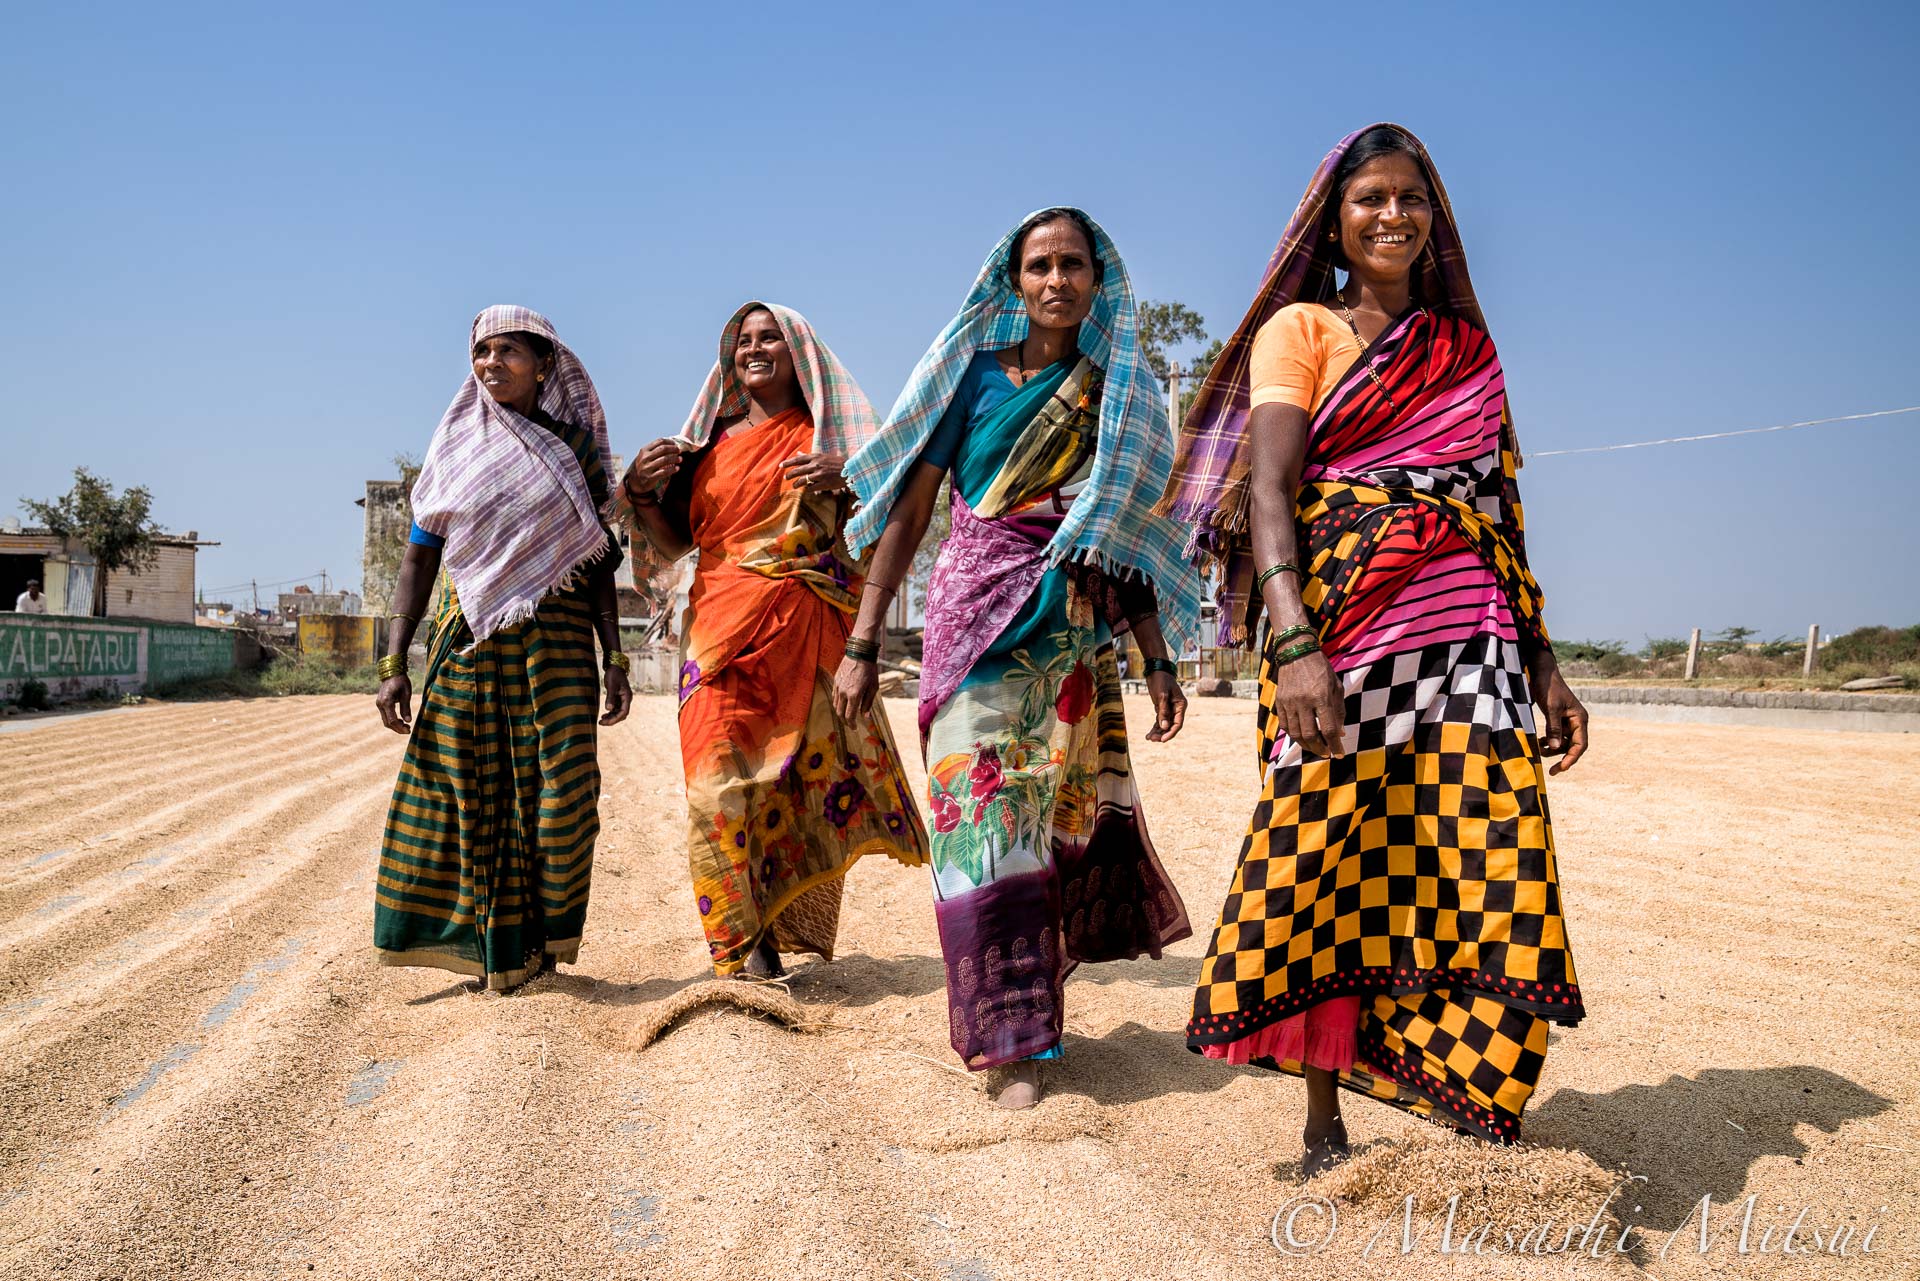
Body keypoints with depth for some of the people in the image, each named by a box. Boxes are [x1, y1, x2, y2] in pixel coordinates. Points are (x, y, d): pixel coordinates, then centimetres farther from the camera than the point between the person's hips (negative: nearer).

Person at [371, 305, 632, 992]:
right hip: (470, 638, 1)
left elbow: (598, 567, 7)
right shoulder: (455, 449, 9)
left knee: (561, 788, -6)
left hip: (557, 638, -1)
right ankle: (477, 939, 14)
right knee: (464, 793, 0)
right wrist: (393, 663, -1)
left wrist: (615, 660, -2)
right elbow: (419, 559, 7)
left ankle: (534, 941, 11)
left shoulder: (576, 453, 7)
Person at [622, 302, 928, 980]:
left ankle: (785, 923, 11)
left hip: (806, 630, -2)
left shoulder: (827, 438, 10)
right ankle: (749, 937, -4)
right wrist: (641, 492, 0)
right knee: (720, 778, -11)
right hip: (723, 626, 2)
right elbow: (673, 542, 18)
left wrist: (845, 486, -15)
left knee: (804, 778, -4)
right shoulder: (712, 440, 18)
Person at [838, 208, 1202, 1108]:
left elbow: (1129, 539, 14)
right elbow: (909, 510, 2)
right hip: (976, 611, -2)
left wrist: (1159, 661, 7)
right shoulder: (975, 369, 5)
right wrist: (862, 645, -3)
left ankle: (1025, 1008, 21)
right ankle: (1014, 1040, 0)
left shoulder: (1118, 396, 13)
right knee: (984, 805, -8)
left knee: (1065, 802, 2)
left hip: (1075, 627, 3)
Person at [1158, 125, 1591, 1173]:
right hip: (1343, 615, -4)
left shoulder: (1469, 350, 22)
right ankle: (1324, 1122, 9)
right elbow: (1268, 488, -8)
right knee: (1333, 858, -4)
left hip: (1469, 627, 4)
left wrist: (1543, 662, 12)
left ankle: (1473, 1113, 3)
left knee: (1491, 852, -7)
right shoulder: (1301, 328, 7)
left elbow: (1500, 511, 21)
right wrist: (1293, 640, -24)